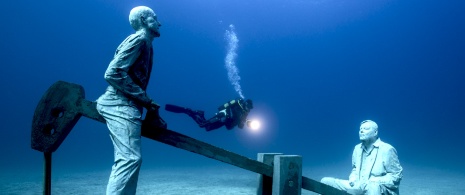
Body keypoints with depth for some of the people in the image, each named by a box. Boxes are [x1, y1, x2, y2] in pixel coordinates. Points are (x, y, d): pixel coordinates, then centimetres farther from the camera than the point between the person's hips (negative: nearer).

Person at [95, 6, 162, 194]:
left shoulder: (146, 44, 20)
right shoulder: (139, 39, -9)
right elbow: (113, 73, -20)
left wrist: (151, 110, 14)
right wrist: (146, 100, -17)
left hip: (124, 105, 10)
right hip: (121, 105, -10)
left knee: (124, 159, 11)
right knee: (130, 157, -16)